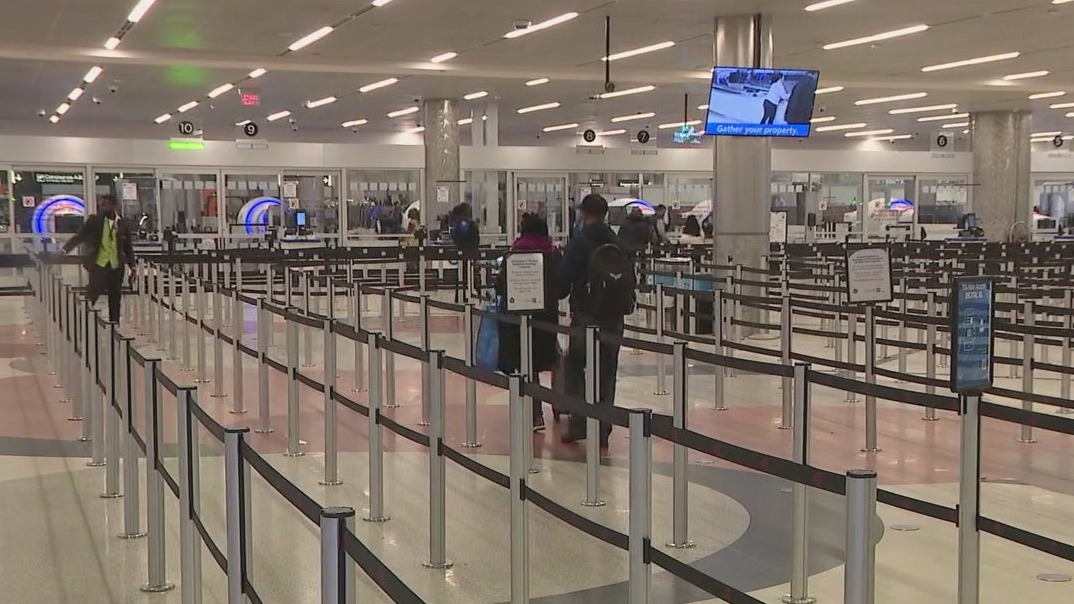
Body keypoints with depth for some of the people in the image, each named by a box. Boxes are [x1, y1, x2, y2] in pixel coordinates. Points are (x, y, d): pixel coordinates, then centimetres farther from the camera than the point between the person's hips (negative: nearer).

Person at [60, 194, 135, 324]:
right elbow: (79, 237, -4)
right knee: (92, 295, -7)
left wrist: (132, 266, 6)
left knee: (115, 297, 7)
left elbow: (128, 247, 9)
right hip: (99, 265, -2)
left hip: (117, 266, 2)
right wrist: (65, 249, -17)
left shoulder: (122, 224, 5)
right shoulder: (94, 221, 0)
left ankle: (114, 322, 14)